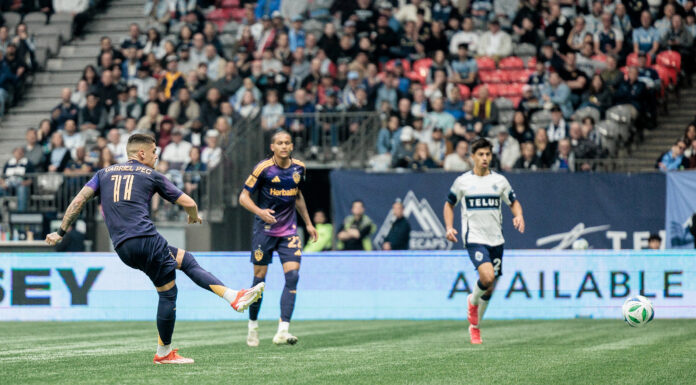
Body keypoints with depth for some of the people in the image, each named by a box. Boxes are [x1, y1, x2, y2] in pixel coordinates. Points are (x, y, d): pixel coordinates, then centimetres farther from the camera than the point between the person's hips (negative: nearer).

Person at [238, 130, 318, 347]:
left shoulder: (299, 168, 5)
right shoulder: (263, 168, -10)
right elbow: (244, 197, -7)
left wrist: (308, 223, 24)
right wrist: (260, 211, -25)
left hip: (289, 230, 3)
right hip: (265, 229, -3)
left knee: (292, 275, -12)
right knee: (260, 278, 2)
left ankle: (283, 331, -16)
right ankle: (253, 326, 22)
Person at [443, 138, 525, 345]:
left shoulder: (499, 180, 6)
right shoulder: (462, 181, 1)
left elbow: (514, 202, 15)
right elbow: (449, 204, 13)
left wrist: (518, 216, -7)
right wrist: (449, 227, -2)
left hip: (496, 240, 3)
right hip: (474, 238, -3)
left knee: (490, 288, 8)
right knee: (487, 276, -27)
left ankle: (475, 326, 28)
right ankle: (473, 301, 6)